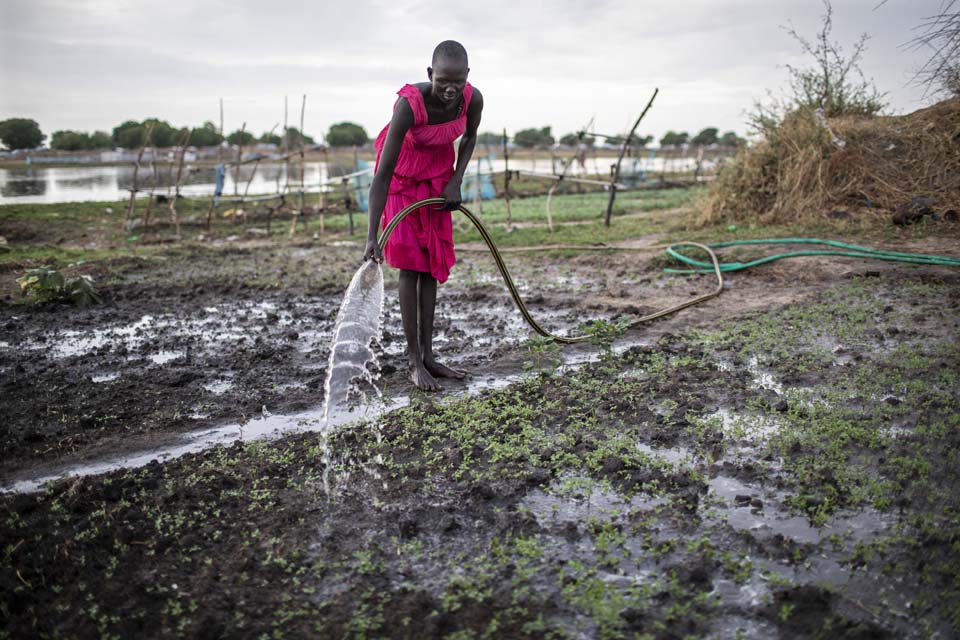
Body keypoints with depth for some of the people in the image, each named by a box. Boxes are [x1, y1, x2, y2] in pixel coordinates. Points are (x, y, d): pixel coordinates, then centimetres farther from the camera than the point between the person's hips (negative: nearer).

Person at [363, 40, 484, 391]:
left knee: (432, 262, 4)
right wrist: (372, 237, -42)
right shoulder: (410, 103, -36)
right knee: (410, 262, -9)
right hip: (402, 172, -5)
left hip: (438, 172, 5)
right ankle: (414, 361, -4)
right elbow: (382, 175, -36)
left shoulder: (473, 99, -23)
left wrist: (455, 183, -9)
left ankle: (428, 354, 11)